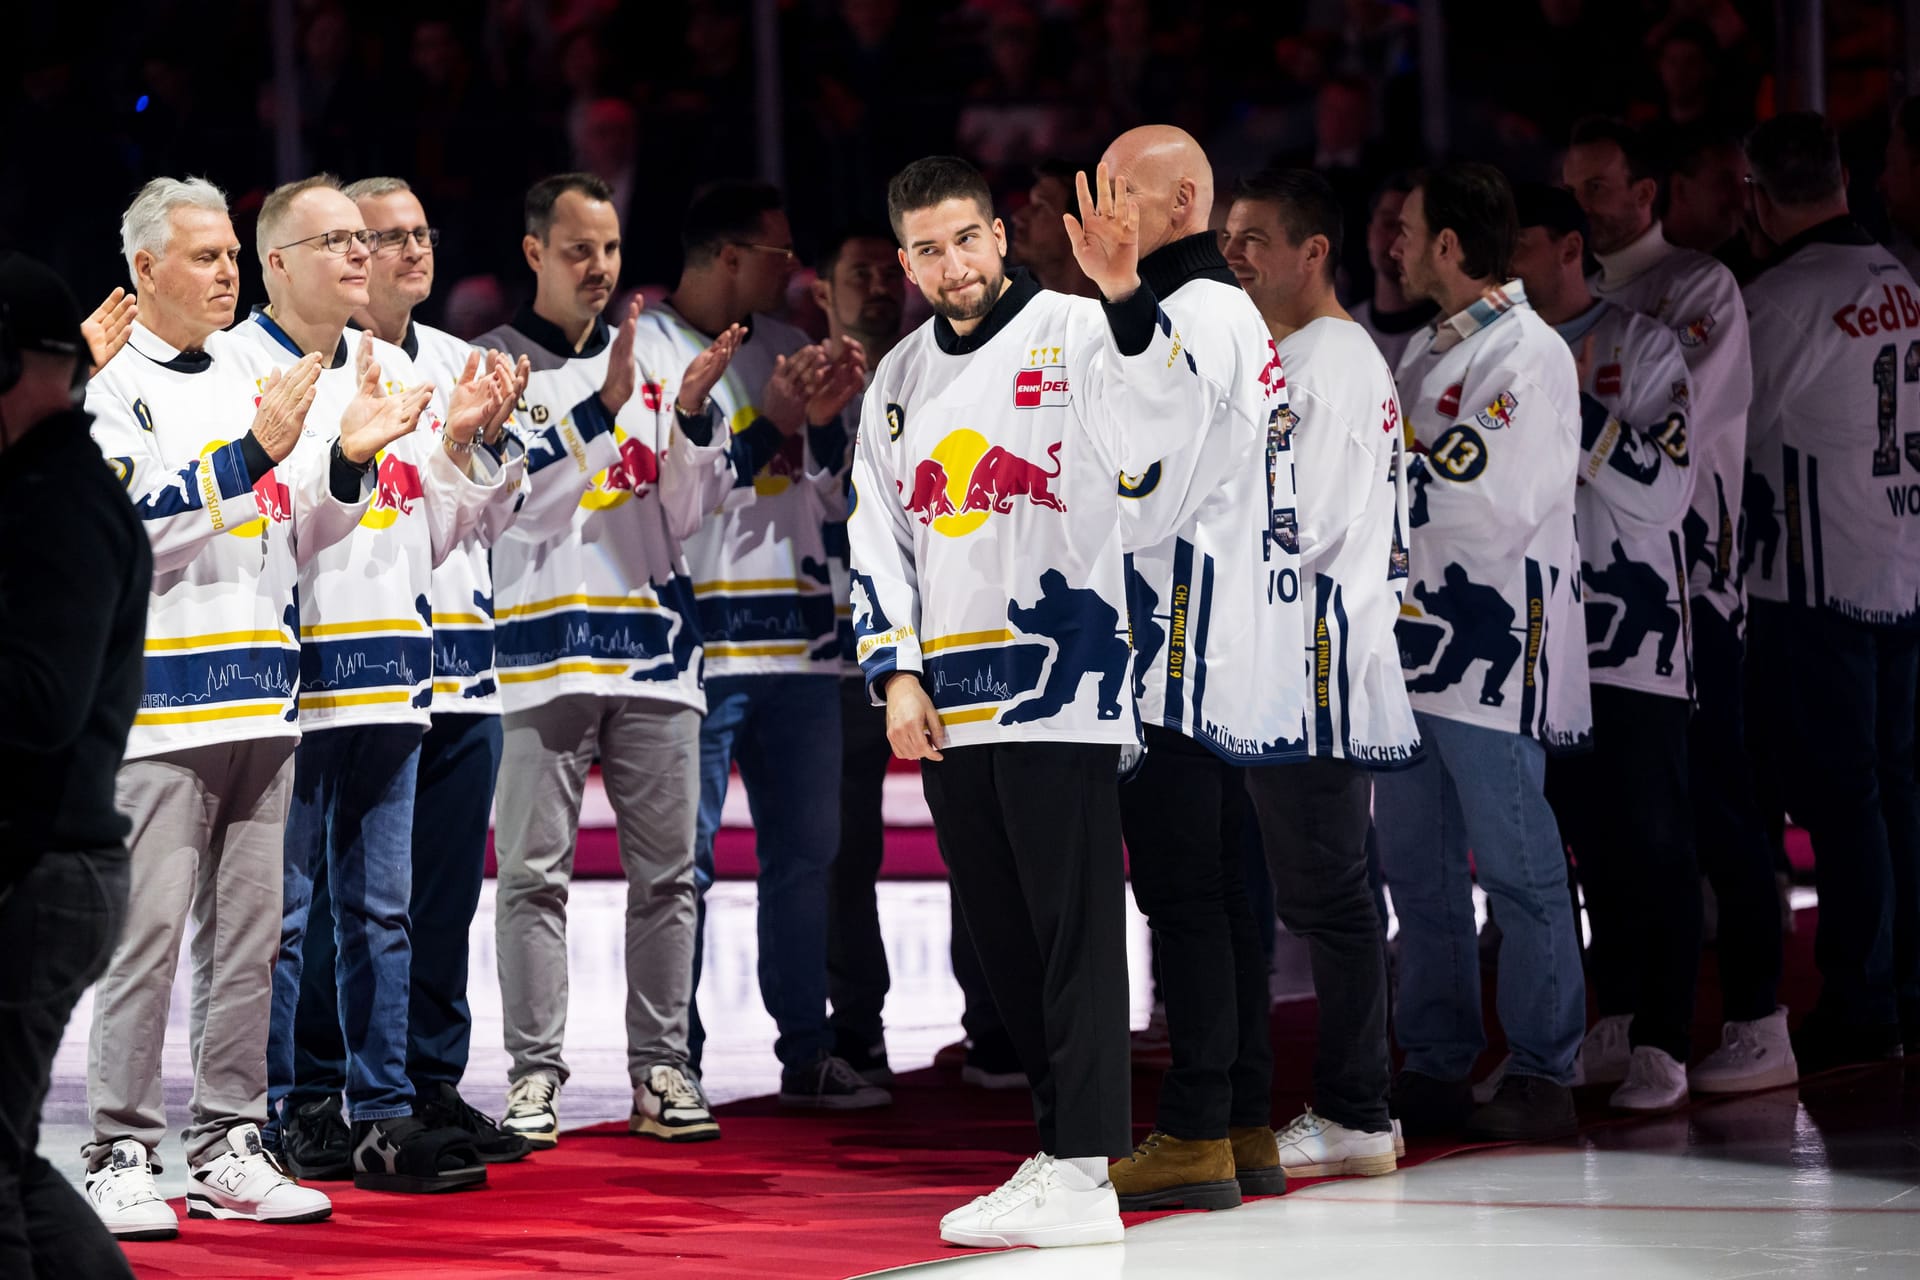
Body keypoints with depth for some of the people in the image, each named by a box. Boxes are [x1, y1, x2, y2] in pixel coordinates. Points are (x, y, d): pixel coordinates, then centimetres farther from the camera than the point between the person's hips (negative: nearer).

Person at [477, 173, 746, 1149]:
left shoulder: (645, 359, 15)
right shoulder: (496, 362, 2)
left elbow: (686, 515, 11)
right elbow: (517, 498, -11)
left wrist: (691, 417, -6)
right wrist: (601, 407, -19)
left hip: (653, 645, 4)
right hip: (542, 642, -4)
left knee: (666, 869, 3)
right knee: (534, 871, -4)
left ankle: (660, 1068, 8)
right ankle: (533, 1071, 1)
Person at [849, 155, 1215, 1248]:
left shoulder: (1075, 336, -5)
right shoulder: (901, 379, 15)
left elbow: (1172, 423, -24)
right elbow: (879, 536, 17)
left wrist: (1123, 297, -38)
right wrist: (898, 675, 5)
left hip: (1059, 685, -7)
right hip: (947, 704, 7)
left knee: (1073, 931, -8)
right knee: (1005, 941, 12)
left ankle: (1084, 1178, -9)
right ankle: (1064, 1142, 22)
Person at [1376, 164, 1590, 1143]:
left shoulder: (1530, 353, -11)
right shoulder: (1427, 351, 17)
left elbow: (1503, 502, -20)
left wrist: (1395, 465, -13)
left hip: (1492, 643, -9)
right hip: (1414, 633, 9)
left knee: (1518, 867, -4)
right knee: (1416, 868, 11)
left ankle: (1542, 1073, 1)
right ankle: (1435, 1064, 18)